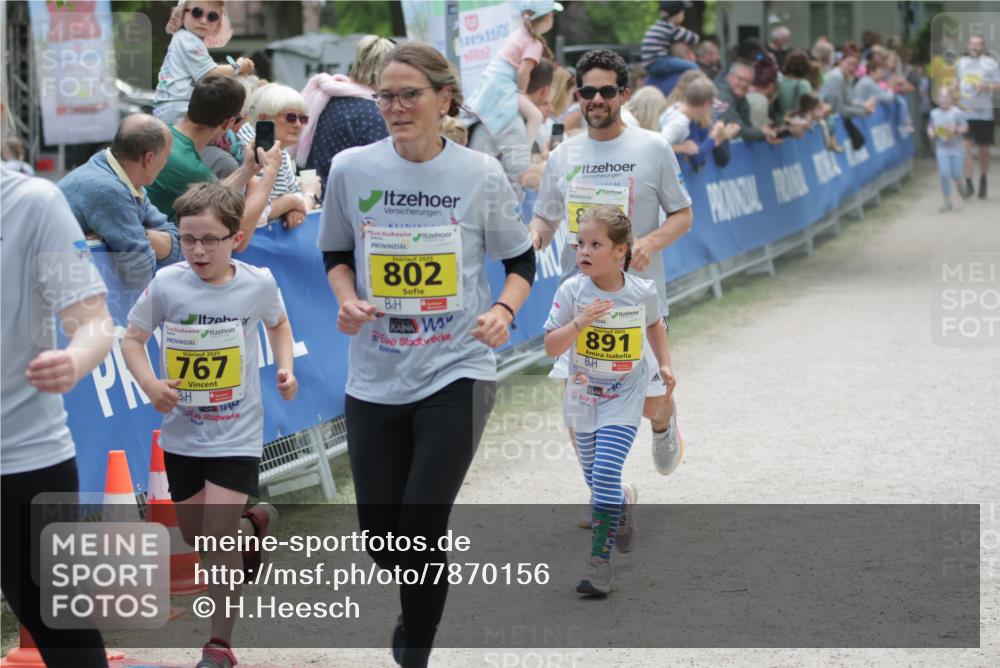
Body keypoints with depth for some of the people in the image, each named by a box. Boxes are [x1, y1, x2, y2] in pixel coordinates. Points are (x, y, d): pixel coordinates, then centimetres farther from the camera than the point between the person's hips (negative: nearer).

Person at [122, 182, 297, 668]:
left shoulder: (258, 284, -10)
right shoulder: (167, 284, -12)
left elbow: (278, 323, 12)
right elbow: (133, 338, -1)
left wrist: (286, 367, -4)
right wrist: (149, 383, -18)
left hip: (236, 433, -3)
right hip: (182, 432, 3)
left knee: (217, 535, -13)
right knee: (195, 536, 16)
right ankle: (253, 526, 50)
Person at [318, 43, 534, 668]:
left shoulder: (481, 175, -6)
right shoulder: (351, 169, -3)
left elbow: (522, 262, 5)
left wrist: (504, 310, -15)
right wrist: (348, 300, -8)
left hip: (457, 370, -2)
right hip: (375, 377, 2)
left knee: (422, 533, -10)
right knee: (382, 540, 8)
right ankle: (420, 609, 43)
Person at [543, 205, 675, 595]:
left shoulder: (642, 293, -11)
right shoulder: (572, 292, -14)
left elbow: (654, 324, 13)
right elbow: (551, 347, -16)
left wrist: (664, 364, 6)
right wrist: (580, 322, -31)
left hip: (624, 399, -2)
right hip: (584, 396, 2)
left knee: (605, 473, -17)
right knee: (595, 479, 12)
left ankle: (600, 560, -10)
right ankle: (624, 502, 48)